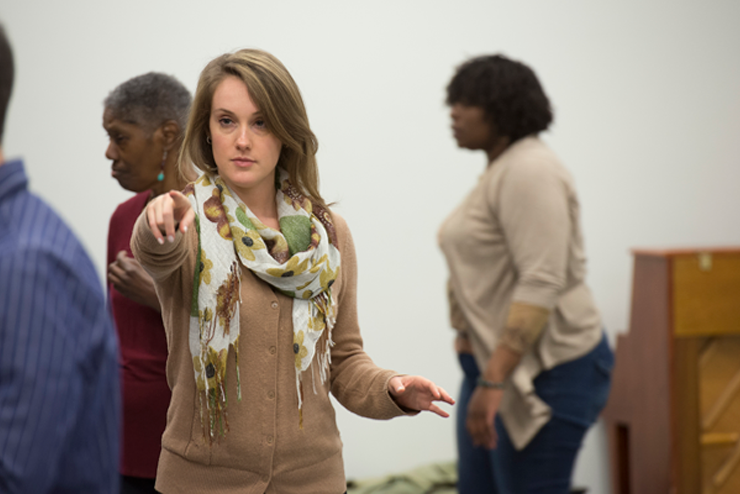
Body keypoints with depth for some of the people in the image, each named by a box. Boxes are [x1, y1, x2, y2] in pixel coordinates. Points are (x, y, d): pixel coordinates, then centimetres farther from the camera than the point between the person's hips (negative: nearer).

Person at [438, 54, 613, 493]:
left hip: (545, 371, -10)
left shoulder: (529, 172, -17)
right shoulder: (502, 169, 15)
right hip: (496, 362, 10)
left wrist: (493, 382, -28)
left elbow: (541, 284, -25)